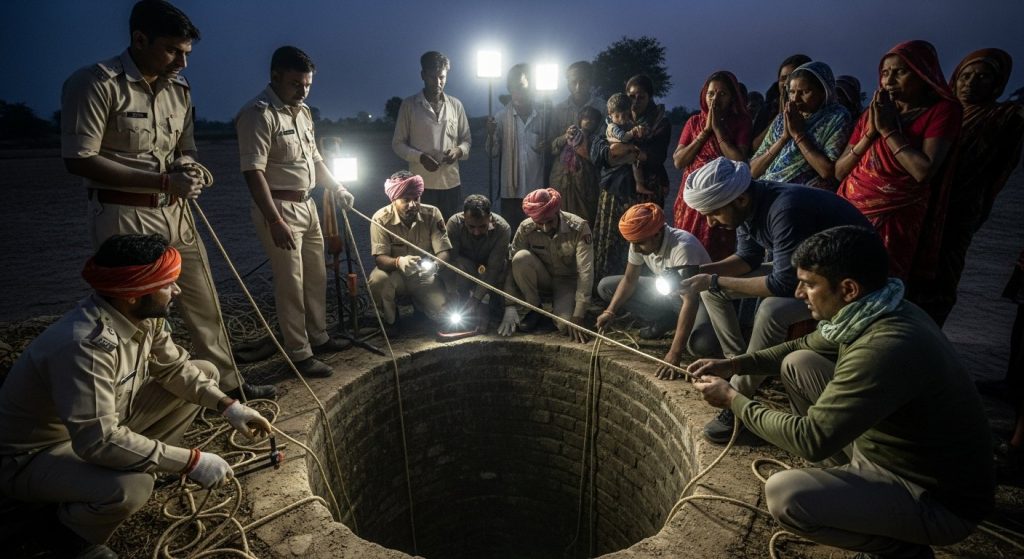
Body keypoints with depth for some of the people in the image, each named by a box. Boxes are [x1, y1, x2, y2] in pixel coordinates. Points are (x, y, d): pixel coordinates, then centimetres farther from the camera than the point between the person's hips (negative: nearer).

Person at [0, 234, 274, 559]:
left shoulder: (142, 314, -13)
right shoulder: (86, 345, -37)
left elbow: (174, 367, -1)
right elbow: (98, 442, -38)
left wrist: (229, 407, -12)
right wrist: (191, 461, -32)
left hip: (99, 422, 8)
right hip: (34, 454, -8)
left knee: (205, 373, 2)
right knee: (130, 488, -36)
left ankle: (144, 463, 11)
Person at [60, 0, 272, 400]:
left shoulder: (180, 90, 10)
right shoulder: (95, 83, -12)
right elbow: (79, 159, -16)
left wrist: (188, 171, -4)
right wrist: (162, 181, -21)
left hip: (176, 214, 7)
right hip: (124, 217, -7)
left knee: (205, 303, 11)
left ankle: (228, 383, 24)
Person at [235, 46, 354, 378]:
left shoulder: (302, 111, 12)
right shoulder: (259, 113, -15)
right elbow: (254, 172, -22)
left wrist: (337, 189, 12)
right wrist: (275, 221, -27)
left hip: (306, 205, 9)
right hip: (278, 208, -9)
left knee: (316, 277, 16)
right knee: (291, 284, -2)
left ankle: (318, 338, 31)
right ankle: (299, 355, 10)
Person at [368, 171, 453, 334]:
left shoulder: (432, 214, -15)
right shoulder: (381, 219, -19)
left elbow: (445, 252, -16)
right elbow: (379, 258, -23)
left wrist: (435, 263, -41)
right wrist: (398, 262, -46)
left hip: (425, 276, 2)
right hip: (395, 274, -1)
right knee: (376, 280, -35)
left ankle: (417, 301, 21)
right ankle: (390, 320, -3)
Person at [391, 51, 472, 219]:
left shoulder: (456, 105, 9)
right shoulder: (409, 105, 1)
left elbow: (467, 140, 13)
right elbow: (398, 143, 2)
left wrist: (459, 150, -10)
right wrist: (420, 157, -16)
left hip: (451, 183, 3)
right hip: (421, 185, -2)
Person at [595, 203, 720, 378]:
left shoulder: (682, 246, -37)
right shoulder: (639, 242, -16)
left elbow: (690, 301, -41)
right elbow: (629, 280, -3)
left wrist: (675, 354, -46)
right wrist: (610, 311, -18)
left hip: (699, 297, -6)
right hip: (667, 291, 7)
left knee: (704, 345, -38)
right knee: (606, 287, -5)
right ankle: (666, 321, 5)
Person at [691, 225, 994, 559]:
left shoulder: (886, 348, -35)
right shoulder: (871, 311, -6)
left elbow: (812, 440, -31)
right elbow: (805, 346, 13)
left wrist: (733, 400, -19)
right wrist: (734, 364, 2)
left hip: (939, 498, -8)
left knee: (784, 496, -27)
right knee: (797, 364, 1)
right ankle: (849, 479, 16)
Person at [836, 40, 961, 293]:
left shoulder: (942, 109, 1)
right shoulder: (873, 112, 14)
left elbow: (924, 171, -16)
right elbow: (839, 171, 7)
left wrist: (888, 130, -8)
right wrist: (870, 133, -4)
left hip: (891, 220, -4)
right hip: (848, 211, 4)